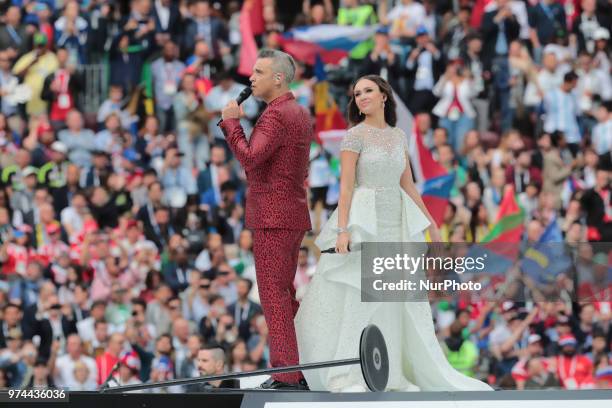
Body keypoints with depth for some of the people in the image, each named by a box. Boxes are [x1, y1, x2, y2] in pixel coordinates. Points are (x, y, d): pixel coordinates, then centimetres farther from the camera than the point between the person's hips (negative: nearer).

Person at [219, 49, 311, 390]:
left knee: (274, 296, -9)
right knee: (284, 295, 13)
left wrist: (231, 121, -14)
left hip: (272, 217, -10)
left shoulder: (276, 115, -15)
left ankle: (287, 378, -12)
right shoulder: (300, 114, 16)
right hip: (293, 214, 10)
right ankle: (295, 370, 14)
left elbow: (249, 159, -25)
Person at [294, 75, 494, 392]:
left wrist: (430, 223, 15)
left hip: (397, 223, 6)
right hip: (364, 221, -6)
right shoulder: (355, 135, -6)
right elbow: (346, 185, -11)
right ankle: (347, 377, -6)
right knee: (355, 295, -8)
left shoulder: (399, 136, 12)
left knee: (399, 298, 6)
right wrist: (342, 230, -19)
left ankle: (394, 371, 12)